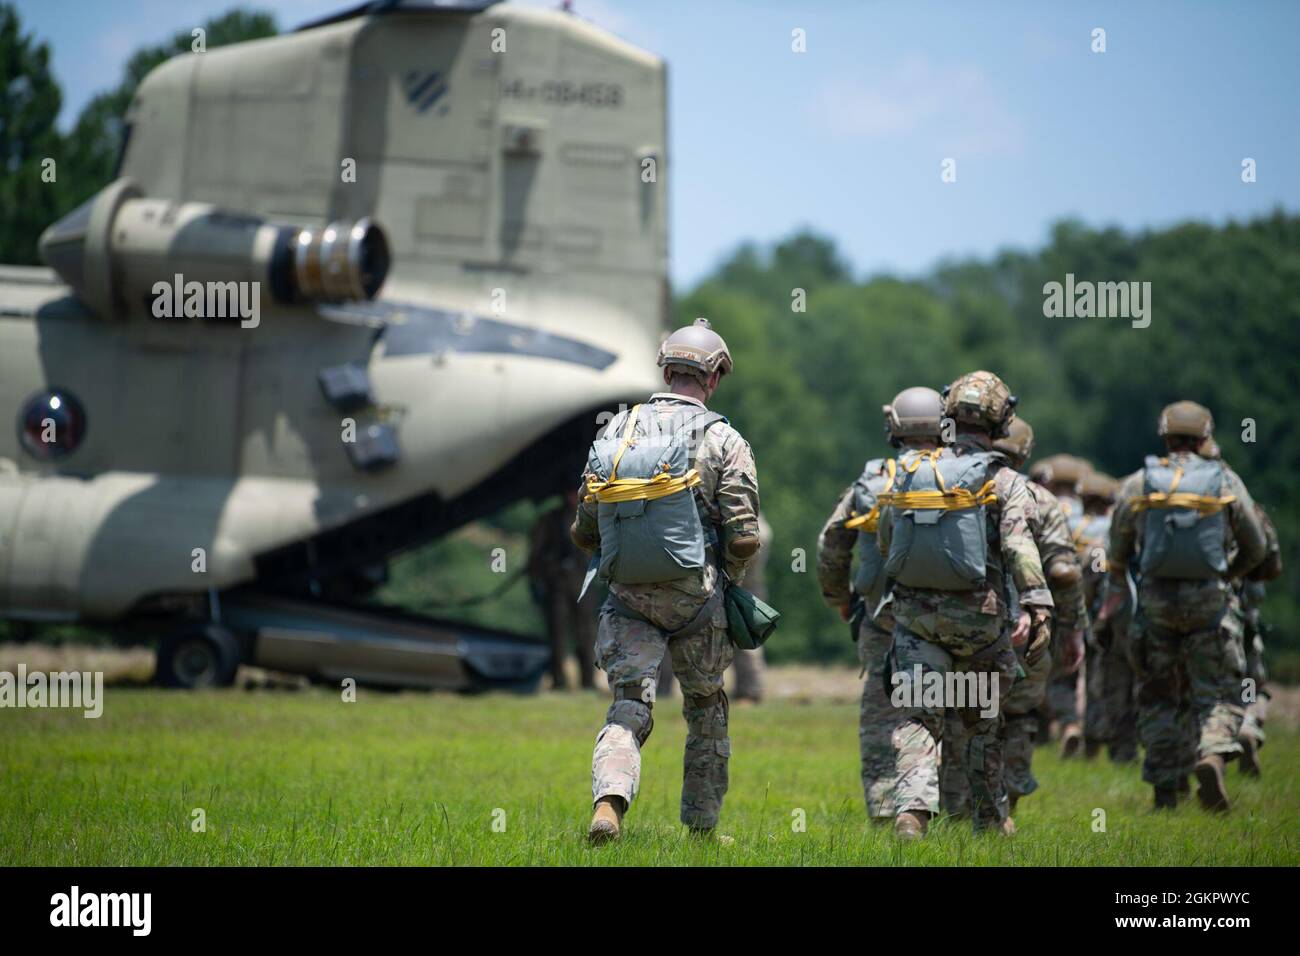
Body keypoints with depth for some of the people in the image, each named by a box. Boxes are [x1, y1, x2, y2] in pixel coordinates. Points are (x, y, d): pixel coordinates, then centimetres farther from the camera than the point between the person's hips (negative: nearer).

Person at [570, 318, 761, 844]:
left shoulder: (615, 432, 5)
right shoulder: (722, 440, -6)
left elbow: (584, 531, 8)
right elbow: (744, 535, -9)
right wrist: (729, 580, 11)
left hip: (627, 599, 2)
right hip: (693, 598, -2)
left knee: (628, 706, 0)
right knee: (706, 707, 17)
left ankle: (609, 800, -26)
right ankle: (702, 824, 24)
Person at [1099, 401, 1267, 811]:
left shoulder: (1137, 484, 2)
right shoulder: (1226, 481, 1)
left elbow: (1118, 549, 13)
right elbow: (1255, 547, 9)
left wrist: (1115, 589, 33)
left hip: (1156, 602, 1)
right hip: (1209, 600, -1)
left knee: (1158, 697, 12)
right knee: (1216, 692, 5)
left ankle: (1164, 790, 9)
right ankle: (1211, 757, -23)